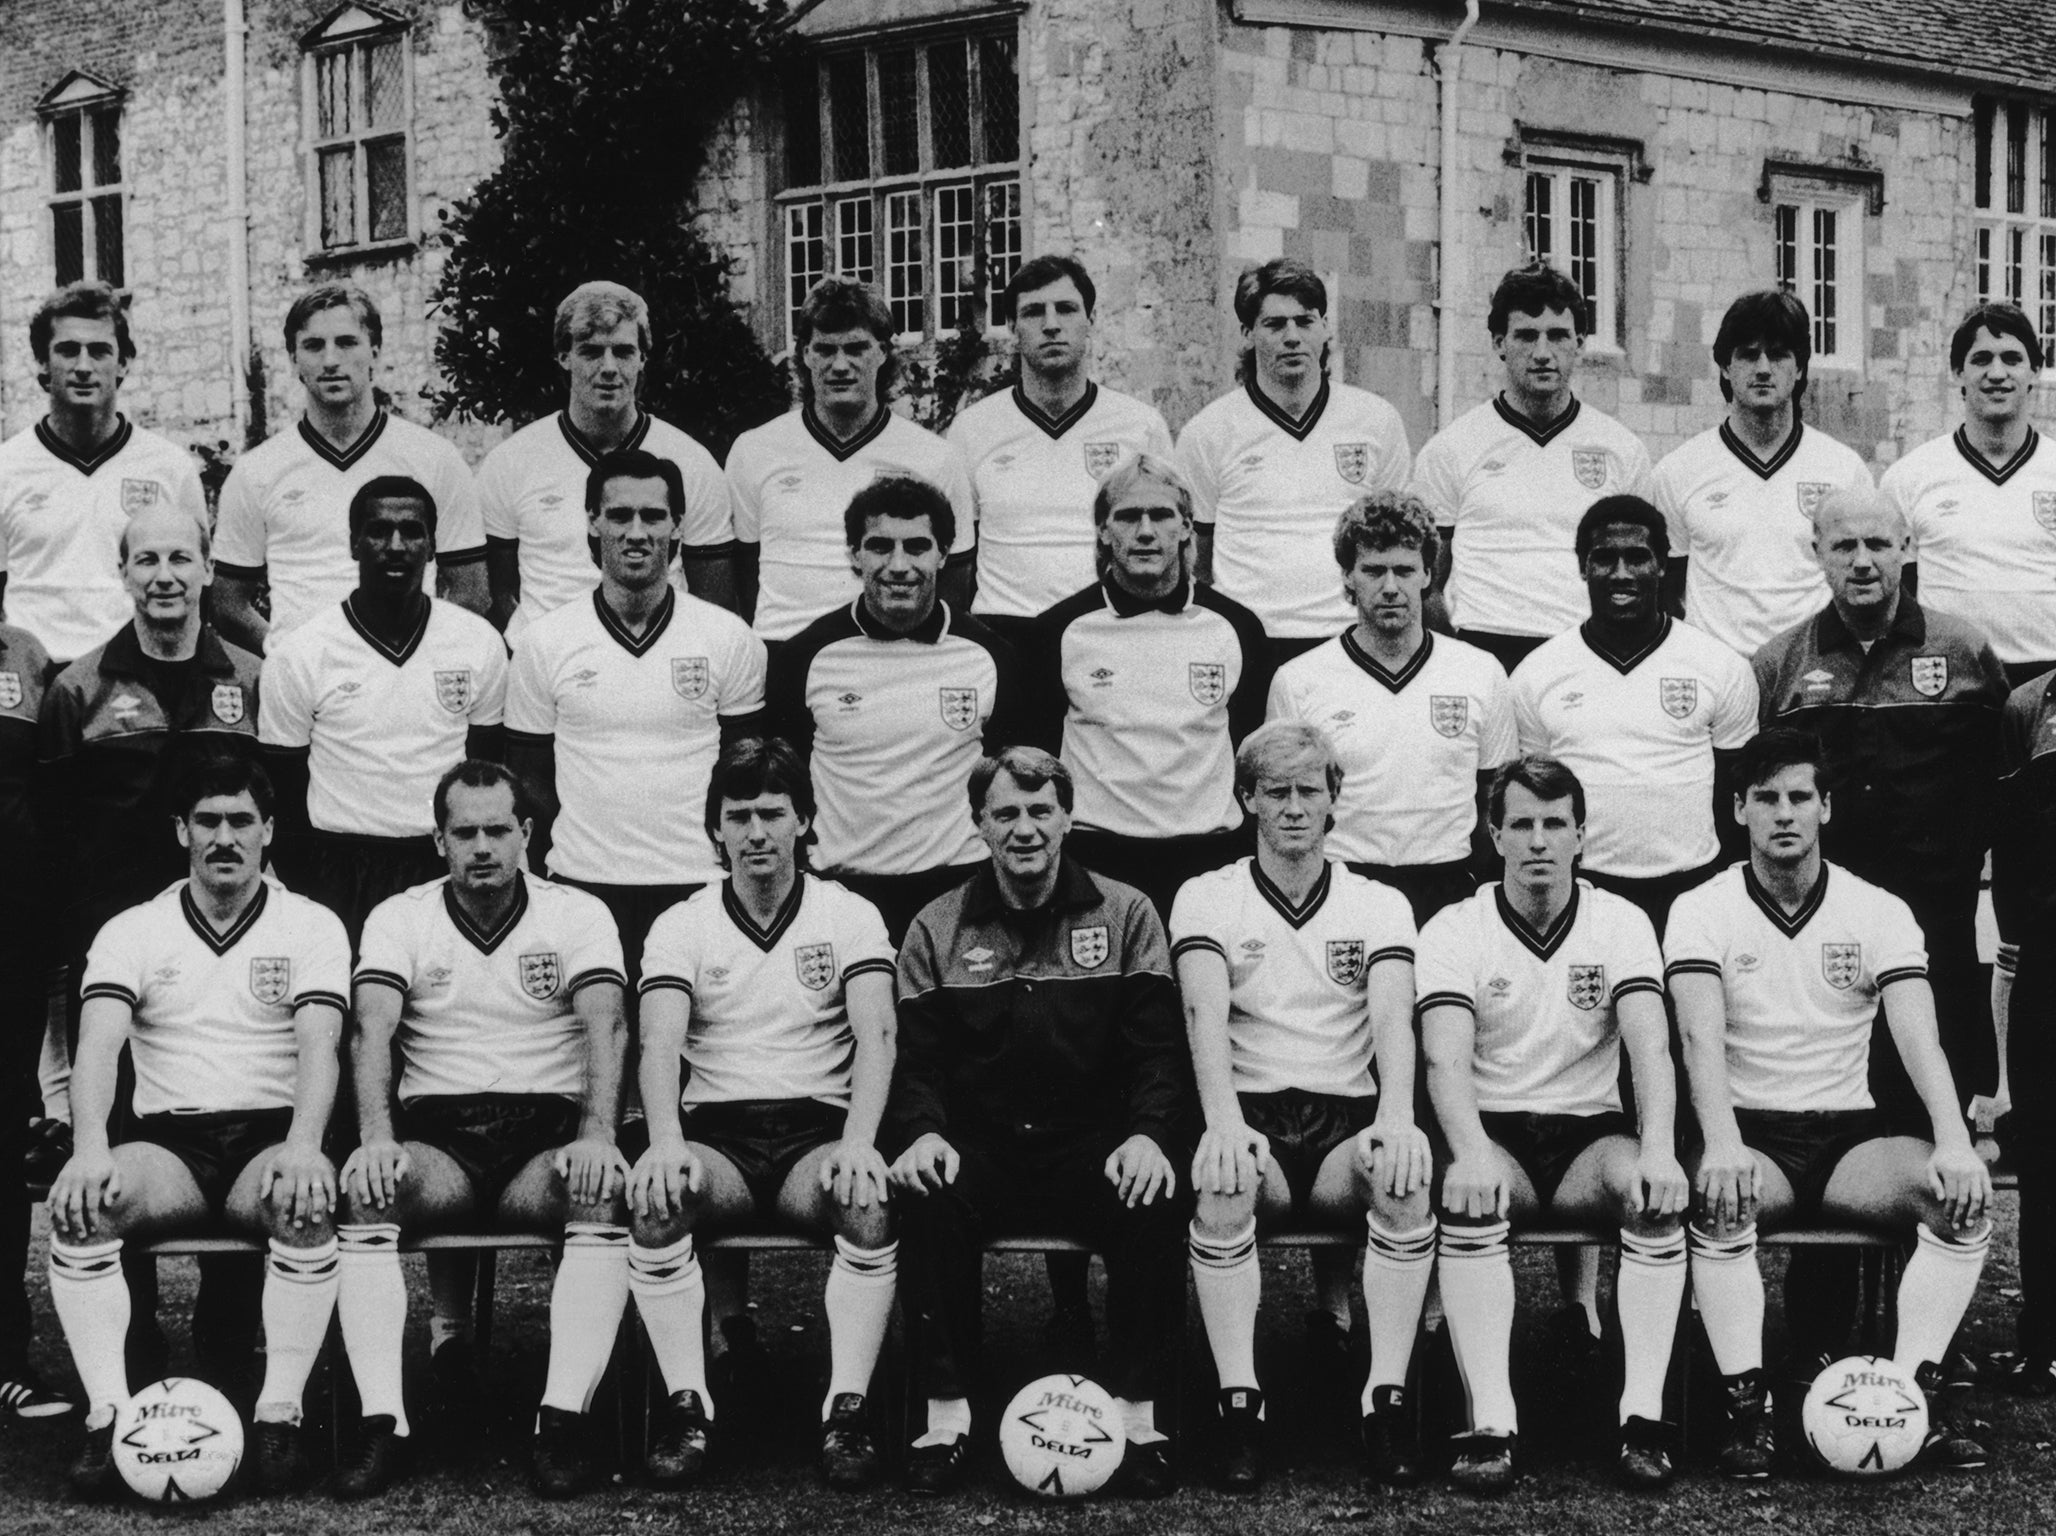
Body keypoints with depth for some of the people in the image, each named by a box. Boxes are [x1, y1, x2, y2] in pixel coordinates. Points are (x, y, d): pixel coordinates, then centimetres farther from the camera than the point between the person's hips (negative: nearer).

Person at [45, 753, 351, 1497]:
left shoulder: (311, 926, 5)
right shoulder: (132, 932, 8)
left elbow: (318, 1047, -9)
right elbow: (98, 1043, -8)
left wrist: (303, 1146, -30)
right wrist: (91, 1148, -28)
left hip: (272, 1134, -1)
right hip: (167, 1137, 1)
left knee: (305, 1201, -37)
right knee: (77, 1202, -31)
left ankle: (280, 1413, -29)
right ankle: (108, 1415, -30)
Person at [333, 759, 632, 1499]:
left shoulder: (578, 915, 6)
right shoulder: (398, 919, 9)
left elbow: (607, 1027, -9)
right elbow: (372, 1031, -7)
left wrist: (597, 1136, -27)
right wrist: (376, 1139, -25)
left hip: (547, 1132, -1)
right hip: (437, 1135, 1)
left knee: (603, 1194, -34)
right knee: (364, 1191, -32)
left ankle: (563, 1418, -34)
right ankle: (382, 1421, -33)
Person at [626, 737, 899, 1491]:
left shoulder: (850, 917, 8)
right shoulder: (681, 927, 8)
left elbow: (875, 1037, -6)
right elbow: (660, 1044, -7)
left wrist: (858, 1141, -25)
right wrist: (666, 1140, -28)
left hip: (819, 1130, 0)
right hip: (717, 1131, 1)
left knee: (870, 1201, -34)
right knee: (654, 1194, -33)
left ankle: (847, 1407, -29)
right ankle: (687, 1402, -27)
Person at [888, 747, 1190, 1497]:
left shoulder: (1124, 915, 8)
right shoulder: (937, 929, 10)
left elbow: (1158, 1049, 1)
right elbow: (915, 1059, 4)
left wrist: (1148, 1134, -18)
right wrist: (923, 1132, -18)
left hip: (1093, 1146, 0)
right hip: (979, 1147, 1)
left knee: (1155, 1204, -32)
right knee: (926, 1200, -33)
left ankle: (1137, 1414, -19)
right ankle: (946, 1417, -22)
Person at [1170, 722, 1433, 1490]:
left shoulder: (1379, 904, 11)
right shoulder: (1206, 899, 7)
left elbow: (1393, 1017, -7)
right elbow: (1206, 1014, -10)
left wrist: (1396, 1118, -28)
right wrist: (1224, 1121, -30)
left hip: (1350, 1117, 1)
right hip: (1252, 1115, -1)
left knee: (1406, 1172, -33)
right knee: (1221, 1178, -36)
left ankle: (1387, 1398, -29)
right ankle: (1239, 1402, -31)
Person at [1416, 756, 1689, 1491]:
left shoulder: (1620, 923, 3)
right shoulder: (1454, 931, -2)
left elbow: (1650, 1046, -11)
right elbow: (1446, 1059, -16)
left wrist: (1658, 1149, -30)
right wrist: (1472, 1152, -36)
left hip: (1590, 1133, 1)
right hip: (1494, 1131, -1)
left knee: (1656, 1192, -31)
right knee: (1468, 1198, -35)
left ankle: (1644, 1415, -31)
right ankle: (1490, 1424, -38)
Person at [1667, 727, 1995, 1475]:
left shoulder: (1878, 912, 4)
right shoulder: (1701, 912, -1)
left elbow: (1918, 1038, -8)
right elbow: (1702, 1037, -17)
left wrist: (1954, 1143, -27)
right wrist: (1722, 1144, -35)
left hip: (1849, 1133, 2)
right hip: (1750, 1133, -2)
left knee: (1964, 1192, -26)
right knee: (1719, 1200, -37)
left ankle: (1917, 1389, -22)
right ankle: (1745, 1405, -32)